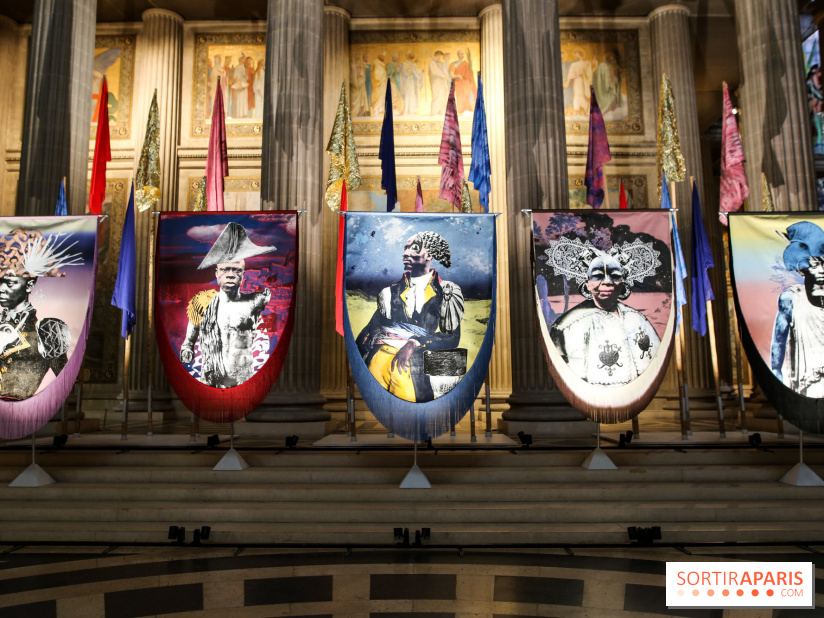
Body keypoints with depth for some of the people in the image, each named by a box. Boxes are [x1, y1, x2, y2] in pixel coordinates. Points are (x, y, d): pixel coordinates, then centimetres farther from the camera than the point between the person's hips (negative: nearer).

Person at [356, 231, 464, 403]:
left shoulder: (447, 291, 11)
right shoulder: (392, 291, 20)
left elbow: (452, 338, 3)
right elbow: (372, 328, 14)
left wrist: (414, 343, -12)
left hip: (414, 358, -1)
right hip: (381, 352, 2)